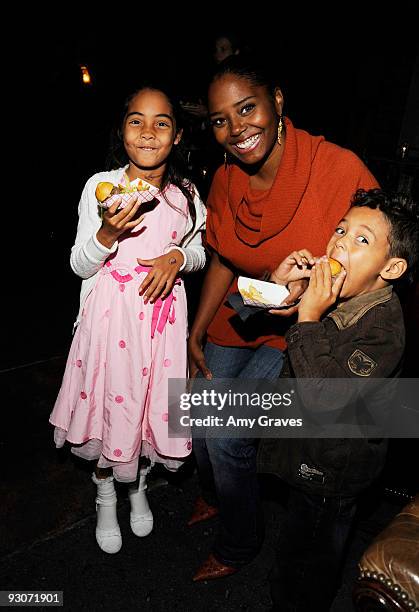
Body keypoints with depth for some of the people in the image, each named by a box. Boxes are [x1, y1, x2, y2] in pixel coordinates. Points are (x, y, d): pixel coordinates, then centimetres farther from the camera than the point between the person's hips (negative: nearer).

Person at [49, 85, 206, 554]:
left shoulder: (186, 194, 2)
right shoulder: (100, 186, -4)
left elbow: (199, 254, 12)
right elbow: (80, 265, -2)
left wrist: (176, 257, -11)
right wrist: (108, 233, -21)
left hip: (162, 316, 2)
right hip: (110, 316, -1)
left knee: (153, 404, 11)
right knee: (107, 403, 10)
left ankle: (138, 484, 42)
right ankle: (105, 494, 39)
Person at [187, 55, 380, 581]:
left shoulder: (339, 167, -22)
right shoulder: (224, 181, -5)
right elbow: (223, 261, 6)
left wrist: (312, 286, -30)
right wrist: (195, 334, 3)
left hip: (301, 327, -5)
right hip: (237, 318, 5)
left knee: (226, 431, -7)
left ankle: (240, 542, 27)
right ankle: (213, 491, 47)